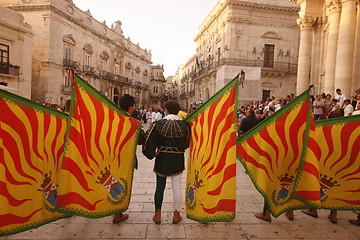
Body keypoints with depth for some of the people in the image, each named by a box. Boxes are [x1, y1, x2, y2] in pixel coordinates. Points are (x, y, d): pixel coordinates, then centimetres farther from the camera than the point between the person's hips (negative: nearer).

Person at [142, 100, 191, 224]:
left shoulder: (158, 124, -11)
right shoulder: (184, 125, -8)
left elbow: (149, 141, -11)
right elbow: (187, 143, 3)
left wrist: (152, 153, 3)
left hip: (162, 158, 0)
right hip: (178, 159, 1)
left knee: (160, 186, 12)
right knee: (177, 186, 11)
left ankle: (158, 215, 23)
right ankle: (176, 215, 24)